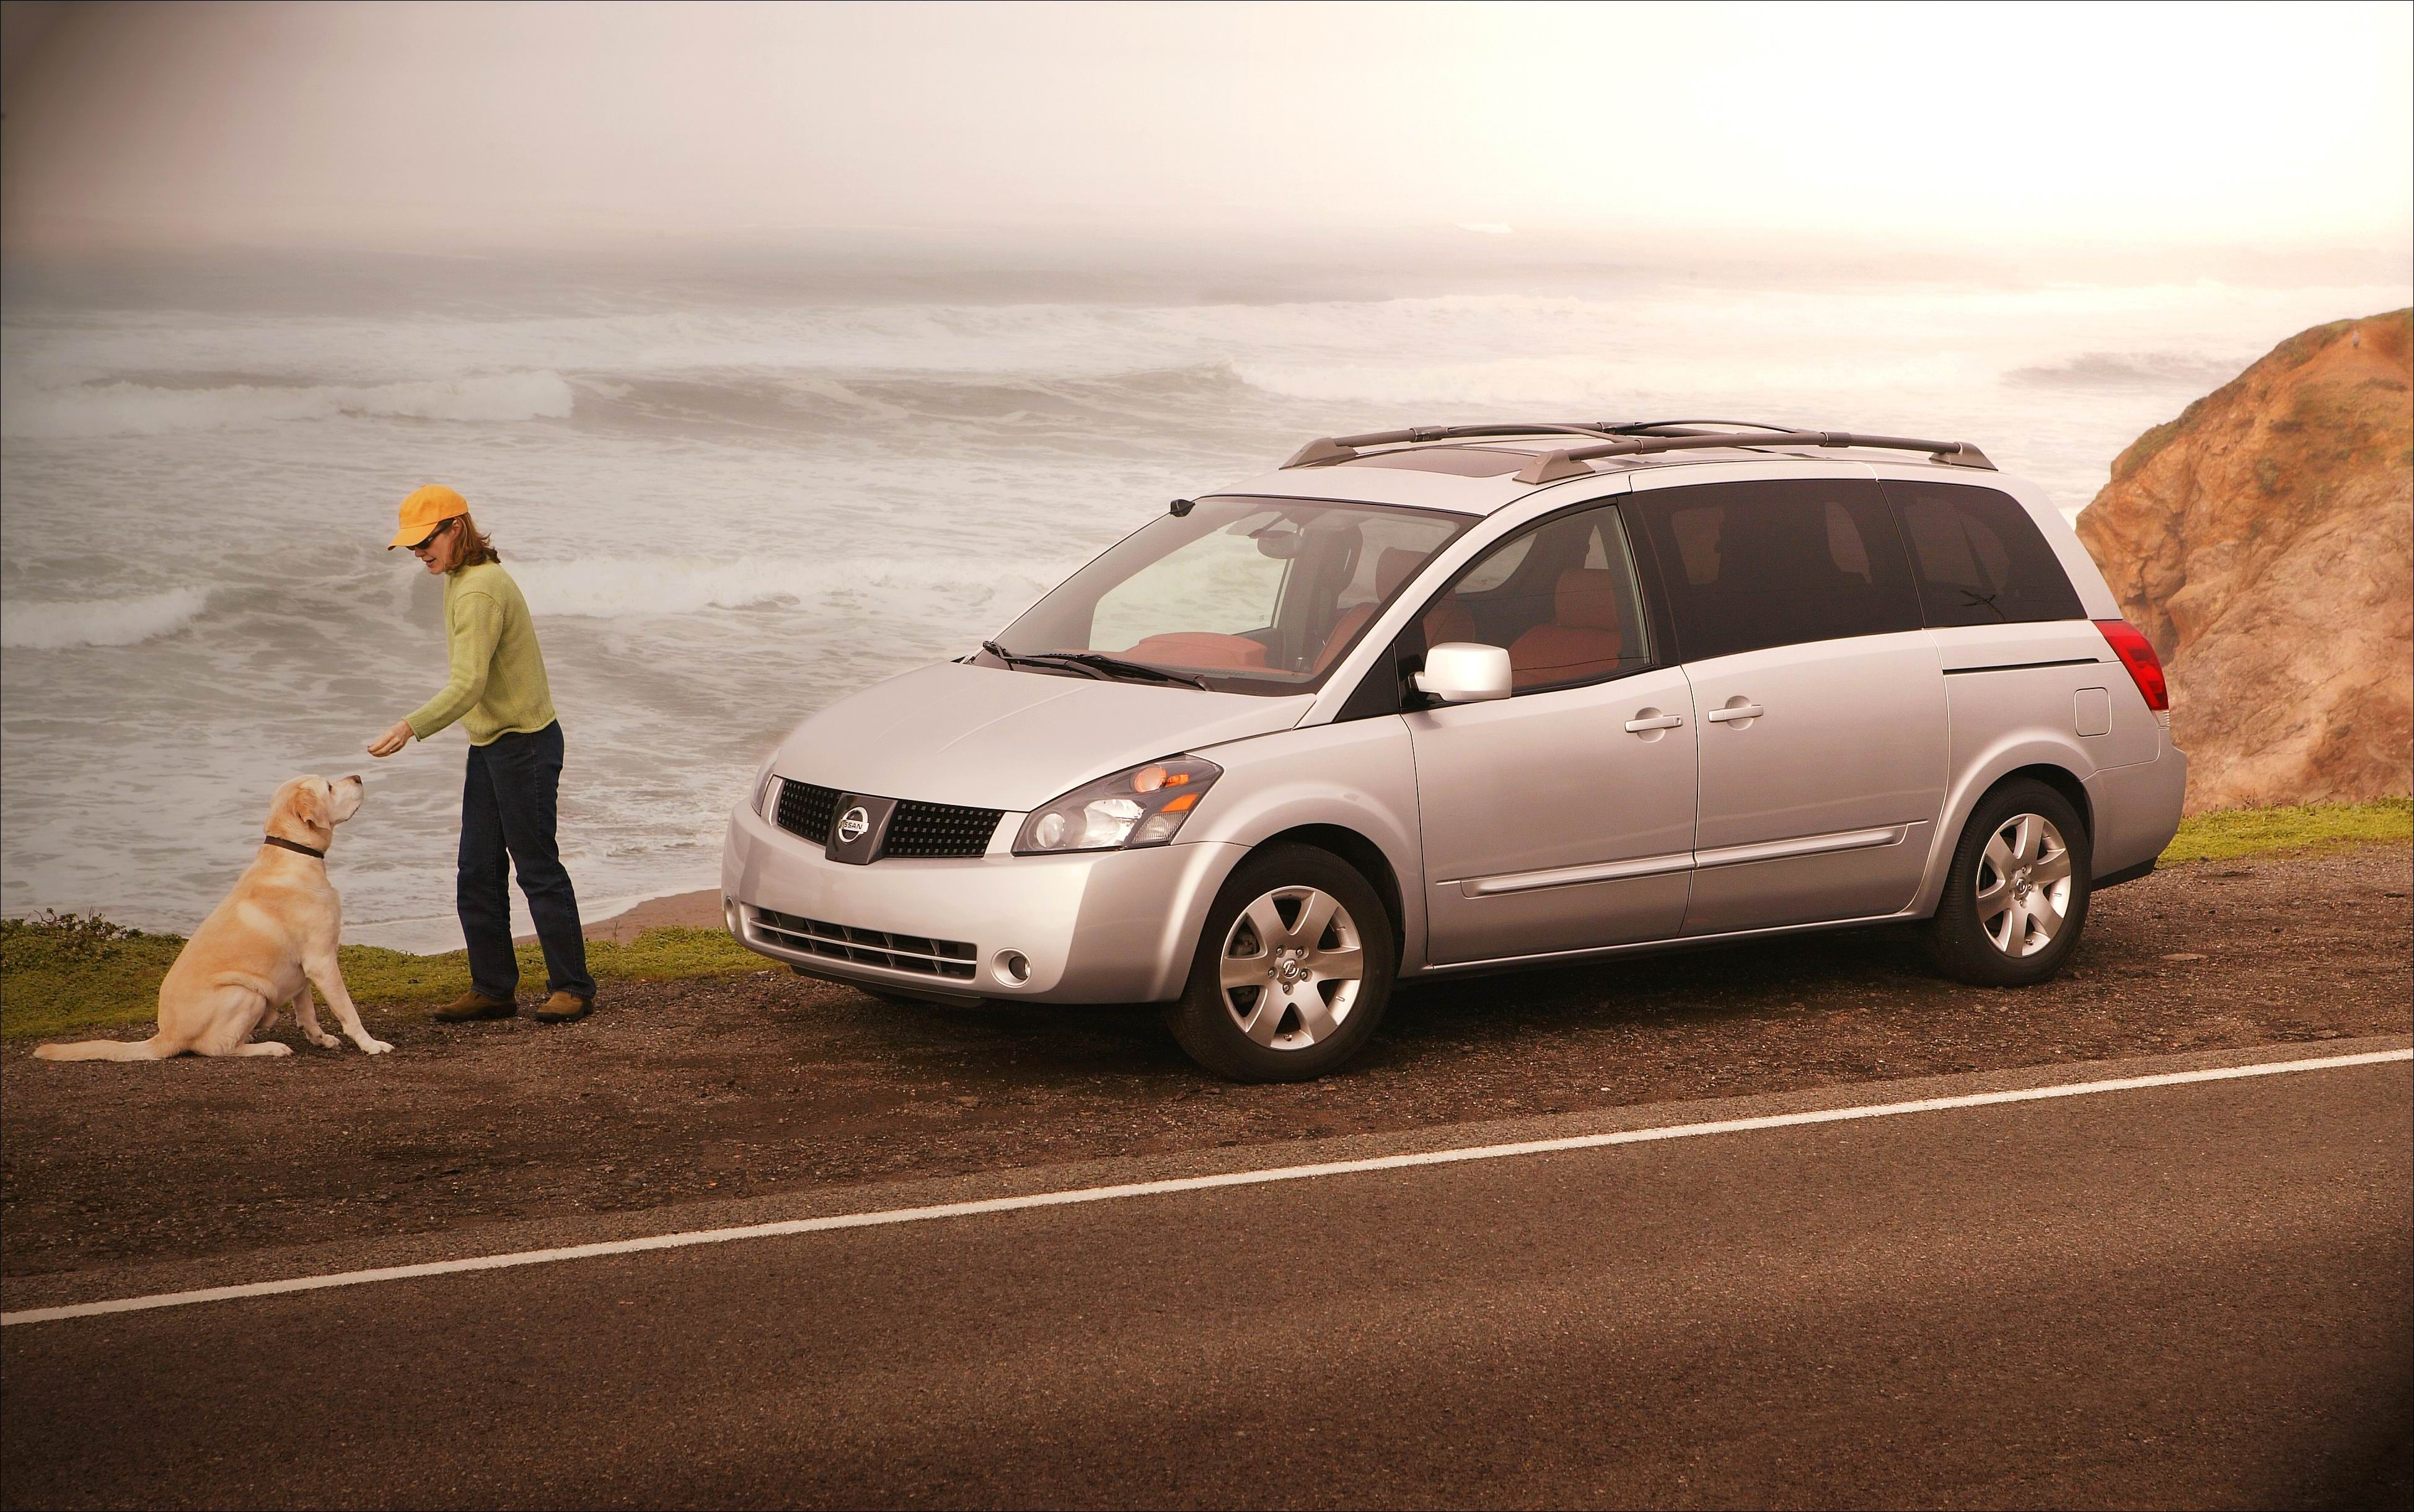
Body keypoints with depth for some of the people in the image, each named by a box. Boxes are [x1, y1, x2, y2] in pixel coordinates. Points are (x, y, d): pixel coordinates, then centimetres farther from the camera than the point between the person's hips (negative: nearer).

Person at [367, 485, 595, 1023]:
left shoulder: (480, 591, -21)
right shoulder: (460, 581, 12)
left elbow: (468, 685, -31)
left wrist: (410, 728, -40)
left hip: (524, 742, -10)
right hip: (489, 745, 10)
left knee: (538, 868, -4)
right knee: (477, 873, 8)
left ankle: (572, 987, 2)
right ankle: (492, 988, 13)